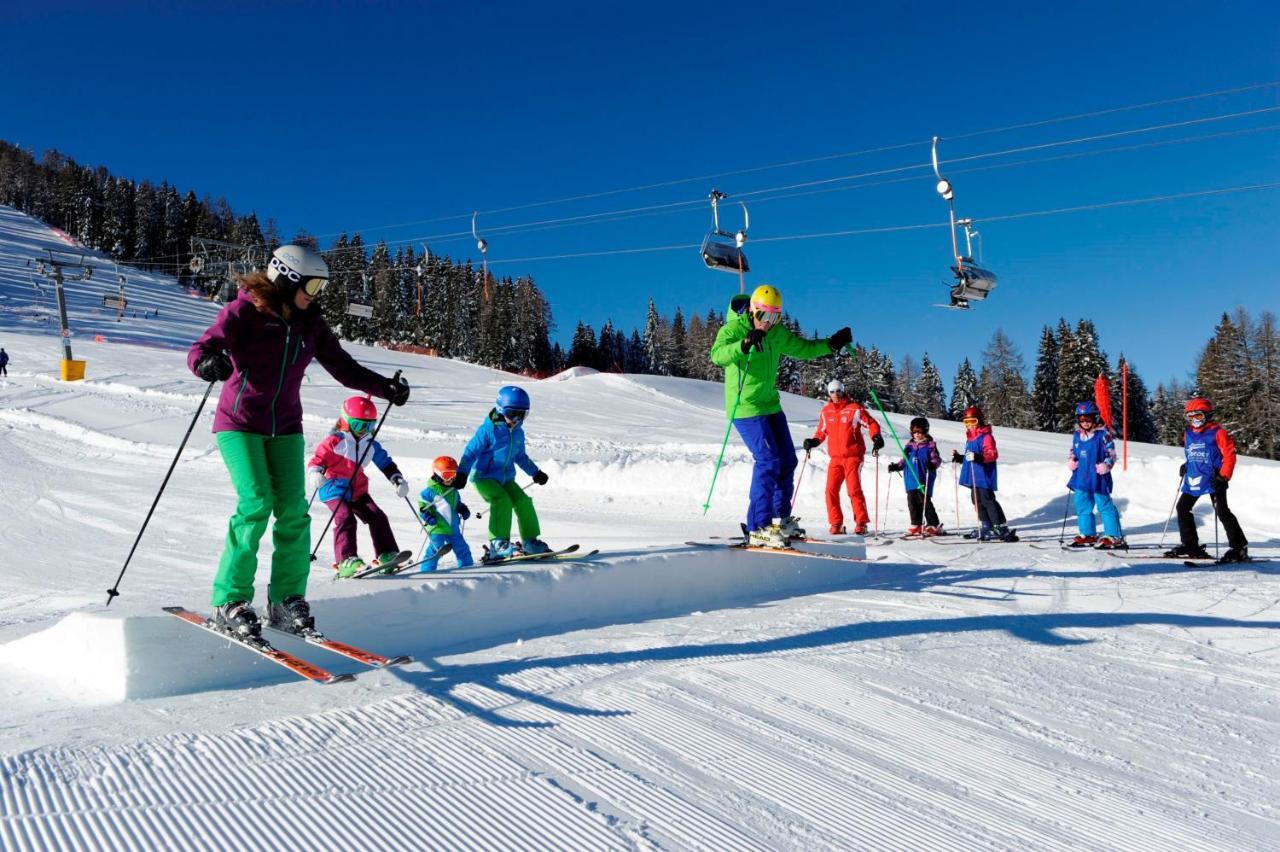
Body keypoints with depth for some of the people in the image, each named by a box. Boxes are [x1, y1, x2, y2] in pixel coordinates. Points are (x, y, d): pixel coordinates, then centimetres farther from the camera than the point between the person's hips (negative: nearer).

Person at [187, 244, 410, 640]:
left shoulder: (310, 323, 6)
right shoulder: (244, 310, -9)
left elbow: (343, 367, 10)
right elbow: (202, 347, -21)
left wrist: (385, 387, -1)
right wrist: (208, 363, -45)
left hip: (285, 428, 5)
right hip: (240, 424, -5)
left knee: (294, 510, -4)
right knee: (256, 504, -17)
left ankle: (287, 600, 8)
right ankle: (229, 601, -5)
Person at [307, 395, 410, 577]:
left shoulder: (371, 445, 10)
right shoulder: (334, 441, -7)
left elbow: (386, 463, 17)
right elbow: (317, 459, -10)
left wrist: (398, 480, 6)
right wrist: (315, 474, -30)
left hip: (357, 491, 6)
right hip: (334, 489, -6)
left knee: (377, 516, -5)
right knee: (345, 518, -24)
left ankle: (387, 555, 0)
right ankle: (346, 561, -28)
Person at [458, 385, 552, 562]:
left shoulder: (518, 433, 9)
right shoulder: (488, 430, -13)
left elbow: (521, 456, 25)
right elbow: (470, 452, -14)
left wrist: (535, 472, 30)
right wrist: (461, 473, -25)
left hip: (506, 478, 7)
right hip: (484, 476, -7)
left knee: (523, 502, -4)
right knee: (502, 502, -26)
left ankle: (530, 541, 8)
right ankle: (498, 544, -22)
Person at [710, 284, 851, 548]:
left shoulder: (777, 333, 7)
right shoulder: (733, 329, -14)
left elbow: (802, 348, 20)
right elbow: (717, 355, -32)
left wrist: (830, 344, 5)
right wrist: (744, 345, -50)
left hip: (770, 405, 8)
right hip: (745, 408, -8)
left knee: (787, 460, 10)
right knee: (768, 461, -16)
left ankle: (780, 520, 26)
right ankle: (757, 529, -12)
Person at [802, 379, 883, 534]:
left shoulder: (854, 409, -4)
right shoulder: (825, 411, 9)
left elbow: (871, 423, -1)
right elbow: (822, 431, 19)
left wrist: (876, 437, -17)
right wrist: (813, 441, 2)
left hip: (853, 456, -4)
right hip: (835, 457, 4)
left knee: (854, 489, -9)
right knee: (831, 490, -3)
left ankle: (861, 523, 2)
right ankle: (835, 523, 6)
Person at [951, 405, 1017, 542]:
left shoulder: (986, 436, -10)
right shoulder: (970, 437, 18)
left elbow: (992, 454, -21)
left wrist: (978, 457, -35)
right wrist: (959, 458, 20)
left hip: (984, 476, -10)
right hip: (974, 477, 10)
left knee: (987, 501, -13)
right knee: (978, 501, 14)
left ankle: (1002, 529, -12)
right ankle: (987, 527, 23)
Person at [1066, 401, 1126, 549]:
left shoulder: (1103, 434, -9)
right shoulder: (1077, 435, 10)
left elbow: (1112, 453, -8)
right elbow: (1073, 451, 23)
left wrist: (1106, 465, -23)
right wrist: (1071, 460, 4)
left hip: (1098, 478, -7)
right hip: (1081, 478, 7)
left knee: (1105, 506, -5)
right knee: (1082, 506, 13)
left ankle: (1114, 536, 0)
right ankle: (1088, 534, 25)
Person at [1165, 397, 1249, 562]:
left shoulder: (1217, 432, -9)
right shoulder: (1189, 434, 11)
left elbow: (1229, 454, -11)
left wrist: (1223, 477, -17)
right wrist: (1186, 466, 11)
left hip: (1212, 480, -7)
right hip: (1193, 479, 7)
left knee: (1222, 512, -10)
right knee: (1182, 507, 7)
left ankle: (1239, 548, -2)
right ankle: (1190, 545, 17)